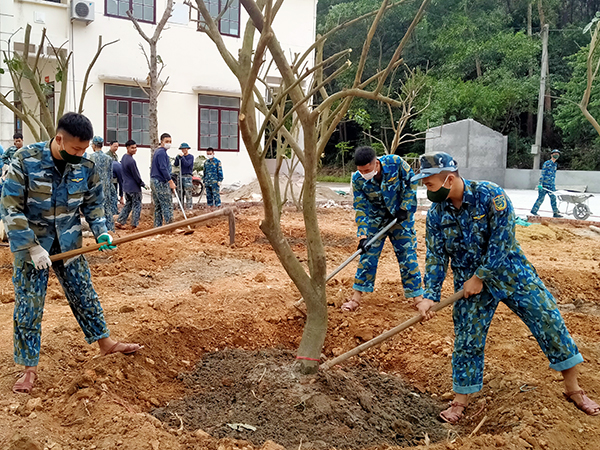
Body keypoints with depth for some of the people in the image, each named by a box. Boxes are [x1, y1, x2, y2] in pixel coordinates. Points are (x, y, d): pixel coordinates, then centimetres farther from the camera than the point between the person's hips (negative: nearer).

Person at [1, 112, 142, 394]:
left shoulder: (85, 166, -7)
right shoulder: (25, 161, -19)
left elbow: (92, 204, 7)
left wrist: (101, 232, -8)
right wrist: (32, 247, -20)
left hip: (69, 244, 3)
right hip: (30, 245, -3)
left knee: (84, 296, 12)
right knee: (28, 307, 4)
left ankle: (105, 343, 29)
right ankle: (29, 368, 17)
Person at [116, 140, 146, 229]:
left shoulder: (123, 157, 7)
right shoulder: (131, 161, -21)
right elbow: (136, 175, -15)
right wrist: (143, 184, -4)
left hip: (126, 186, 9)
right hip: (134, 187, -9)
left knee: (128, 204, 17)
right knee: (137, 206, 3)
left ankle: (120, 221, 13)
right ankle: (135, 225, 8)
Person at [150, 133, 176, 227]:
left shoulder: (157, 151, 19)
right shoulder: (162, 152, -14)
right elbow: (163, 168, -22)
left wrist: (169, 181, 22)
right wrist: (170, 181, -20)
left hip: (154, 180, 10)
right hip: (161, 182, -10)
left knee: (158, 206, 11)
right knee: (167, 205, -7)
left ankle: (158, 226, 14)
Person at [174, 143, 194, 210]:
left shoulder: (191, 157, -2)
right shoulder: (181, 157, 14)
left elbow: (187, 164, -17)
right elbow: (176, 165, 6)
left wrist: (182, 157, -17)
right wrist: (177, 157, -8)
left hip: (187, 177, -6)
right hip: (181, 176, 6)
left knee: (188, 193, -9)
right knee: (180, 192, 8)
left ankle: (189, 207, -9)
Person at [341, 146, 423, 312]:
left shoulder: (395, 162, -24)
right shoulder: (358, 179, -20)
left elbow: (411, 182, -8)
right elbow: (361, 209, -14)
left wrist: (405, 207, -12)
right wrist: (362, 235, -21)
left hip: (401, 215, -1)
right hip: (375, 219, 1)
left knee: (408, 254, 0)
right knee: (368, 255, 0)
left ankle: (417, 296, 11)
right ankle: (357, 296, 10)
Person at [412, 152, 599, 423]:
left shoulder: (490, 195, -20)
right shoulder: (436, 214, -7)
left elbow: (501, 242, -21)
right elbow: (436, 257, -6)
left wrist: (480, 277, -18)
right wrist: (430, 295, -16)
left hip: (512, 273, -2)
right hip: (469, 283, 2)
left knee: (551, 323, 2)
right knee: (467, 340, 3)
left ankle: (573, 390, 23)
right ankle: (460, 400, 22)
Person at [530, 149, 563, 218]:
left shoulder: (555, 165, 17)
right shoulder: (547, 163, -6)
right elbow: (542, 174, -11)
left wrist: (554, 186, 22)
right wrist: (540, 183, -17)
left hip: (551, 185, 7)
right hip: (544, 184, -7)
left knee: (553, 197, 2)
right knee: (541, 198, -4)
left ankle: (555, 212, 5)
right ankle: (534, 210, 8)